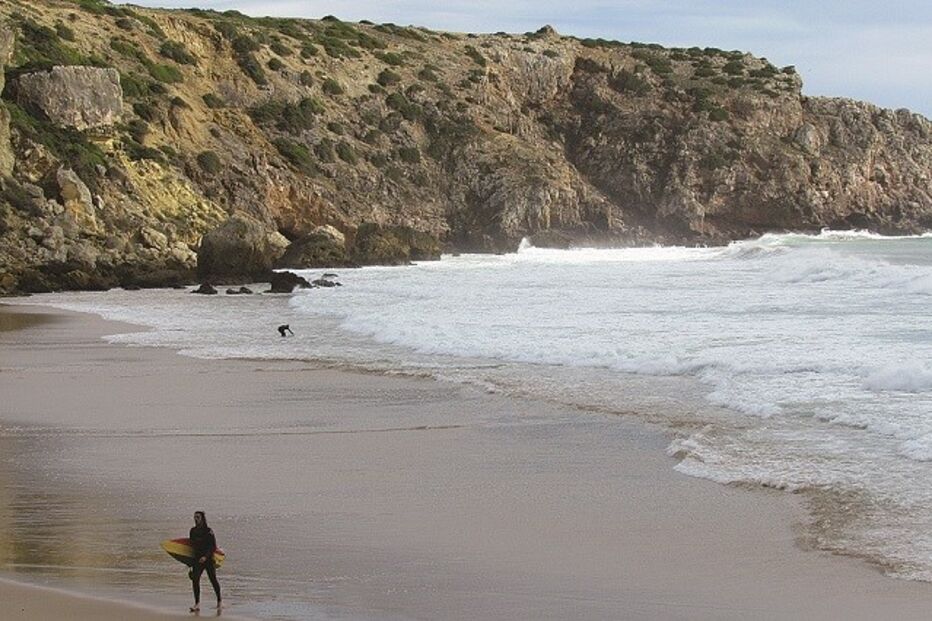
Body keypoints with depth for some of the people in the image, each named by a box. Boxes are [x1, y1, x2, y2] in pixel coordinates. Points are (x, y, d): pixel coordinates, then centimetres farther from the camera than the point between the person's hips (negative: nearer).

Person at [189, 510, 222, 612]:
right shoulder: (193, 531, 8)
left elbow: (213, 546, -13)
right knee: (195, 580, -9)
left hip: (208, 559, -5)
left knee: (213, 580, 6)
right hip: (197, 559, 5)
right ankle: (197, 604, -8)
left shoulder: (208, 531, -10)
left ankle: (219, 601, 24)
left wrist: (205, 556, -25)